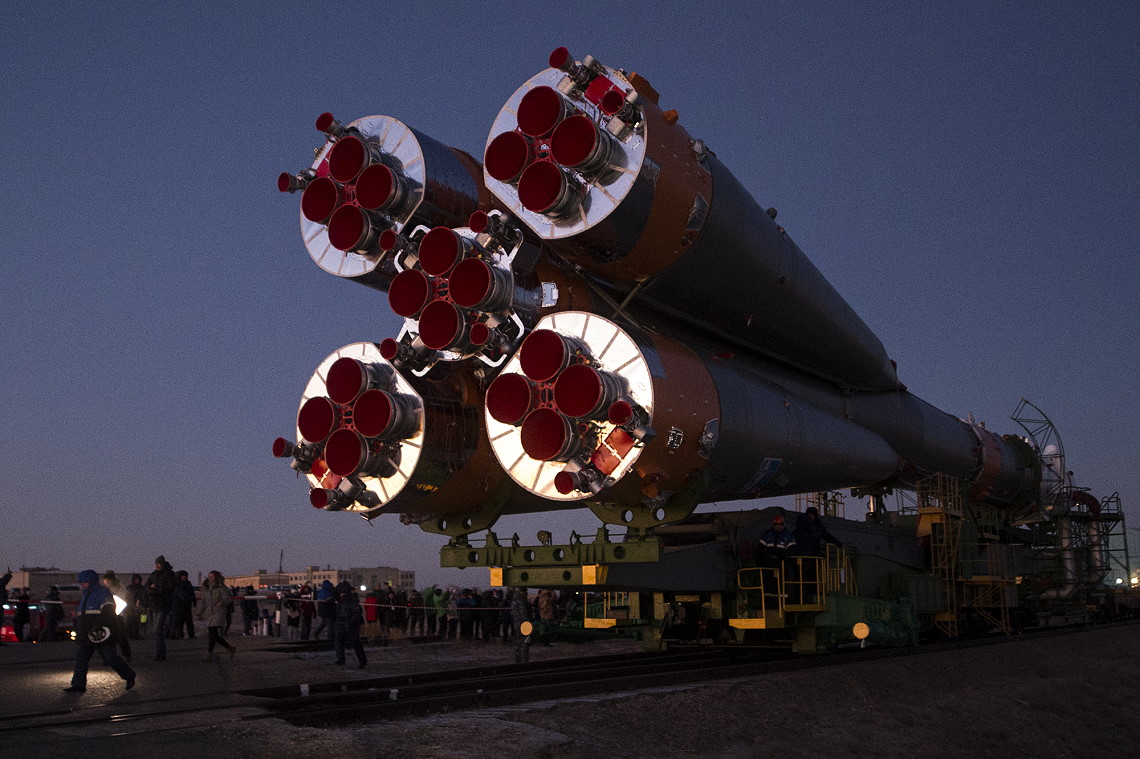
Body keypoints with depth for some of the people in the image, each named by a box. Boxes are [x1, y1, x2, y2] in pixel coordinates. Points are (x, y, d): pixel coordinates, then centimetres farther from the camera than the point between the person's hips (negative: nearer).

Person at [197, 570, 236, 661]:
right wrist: (200, 613, 7)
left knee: (212, 632, -18)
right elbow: (203, 602, 17)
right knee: (215, 636, 5)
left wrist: (222, 602, -28)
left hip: (219, 613, -6)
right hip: (209, 614, 6)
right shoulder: (206, 589, 14)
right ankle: (231, 648, 22)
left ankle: (209, 654, -17)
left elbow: (229, 599, -8)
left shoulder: (221, 588, -4)